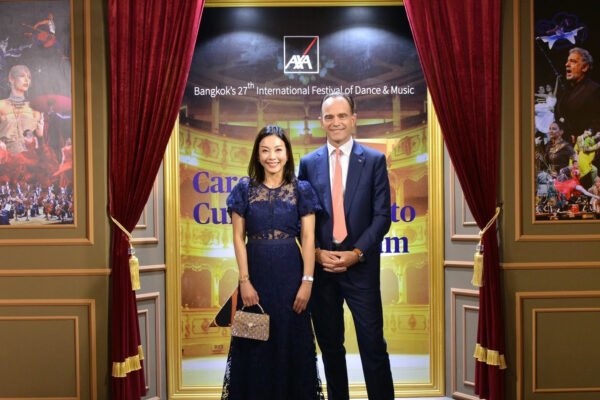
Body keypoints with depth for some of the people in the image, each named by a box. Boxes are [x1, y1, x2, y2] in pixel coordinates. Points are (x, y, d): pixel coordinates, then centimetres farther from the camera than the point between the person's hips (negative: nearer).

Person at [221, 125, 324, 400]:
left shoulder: (301, 189, 1)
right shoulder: (245, 189, 2)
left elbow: (308, 238, -2)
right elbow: (238, 237, 0)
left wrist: (307, 281, -9)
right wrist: (244, 280, -8)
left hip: (290, 272, 0)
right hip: (255, 272, 0)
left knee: (291, 341, 7)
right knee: (255, 344, 7)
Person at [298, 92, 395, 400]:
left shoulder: (374, 160, 1)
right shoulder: (308, 163, 7)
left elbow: (382, 215, -3)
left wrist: (356, 253, -13)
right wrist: (317, 253, -8)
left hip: (360, 266, -2)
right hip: (321, 266, 2)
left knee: (373, 345, 0)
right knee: (330, 346, 12)